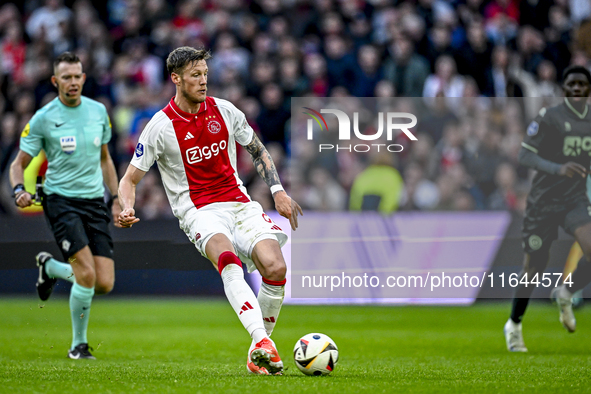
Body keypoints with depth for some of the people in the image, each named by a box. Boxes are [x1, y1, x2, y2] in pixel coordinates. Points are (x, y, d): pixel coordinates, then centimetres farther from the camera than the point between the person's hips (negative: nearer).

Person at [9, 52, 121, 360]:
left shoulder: (98, 111, 8)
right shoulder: (43, 118, -4)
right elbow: (19, 163, 2)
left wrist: (116, 198, 14)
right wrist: (19, 190, -18)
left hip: (95, 202, 4)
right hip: (60, 200, -4)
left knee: (104, 284, -4)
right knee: (86, 274, -20)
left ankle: (50, 267, 27)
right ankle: (78, 344, 0)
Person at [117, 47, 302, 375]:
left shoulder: (224, 111, 8)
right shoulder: (161, 126, -3)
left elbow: (257, 151, 22)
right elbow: (130, 178, 2)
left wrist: (278, 191, 10)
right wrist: (127, 208, -19)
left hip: (239, 204, 4)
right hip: (199, 211, -4)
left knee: (275, 268, -20)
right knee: (228, 260, -37)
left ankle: (258, 356, -2)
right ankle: (261, 342, -51)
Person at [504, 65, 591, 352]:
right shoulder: (549, 118, -11)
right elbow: (525, 155, -16)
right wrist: (557, 168, -30)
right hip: (544, 200, -4)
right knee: (535, 267, 3)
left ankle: (565, 293, 8)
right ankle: (514, 325, 26)